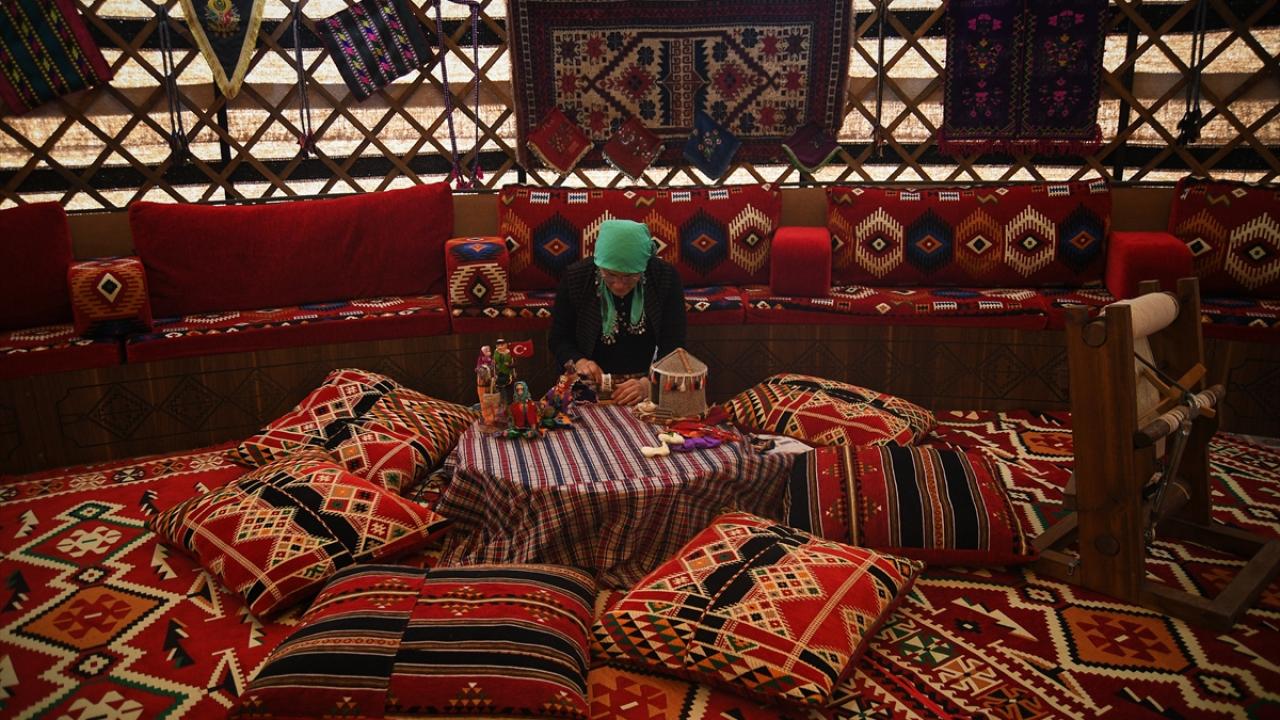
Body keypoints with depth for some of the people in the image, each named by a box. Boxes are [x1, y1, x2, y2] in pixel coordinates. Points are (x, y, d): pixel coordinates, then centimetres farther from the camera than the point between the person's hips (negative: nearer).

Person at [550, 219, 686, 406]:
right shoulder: (574, 277, -6)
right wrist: (578, 362, -17)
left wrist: (648, 383, -25)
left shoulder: (666, 277, -8)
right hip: (592, 386, 0)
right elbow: (559, 340, 4)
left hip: (652, 385, 0)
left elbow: (673, 346, -8)